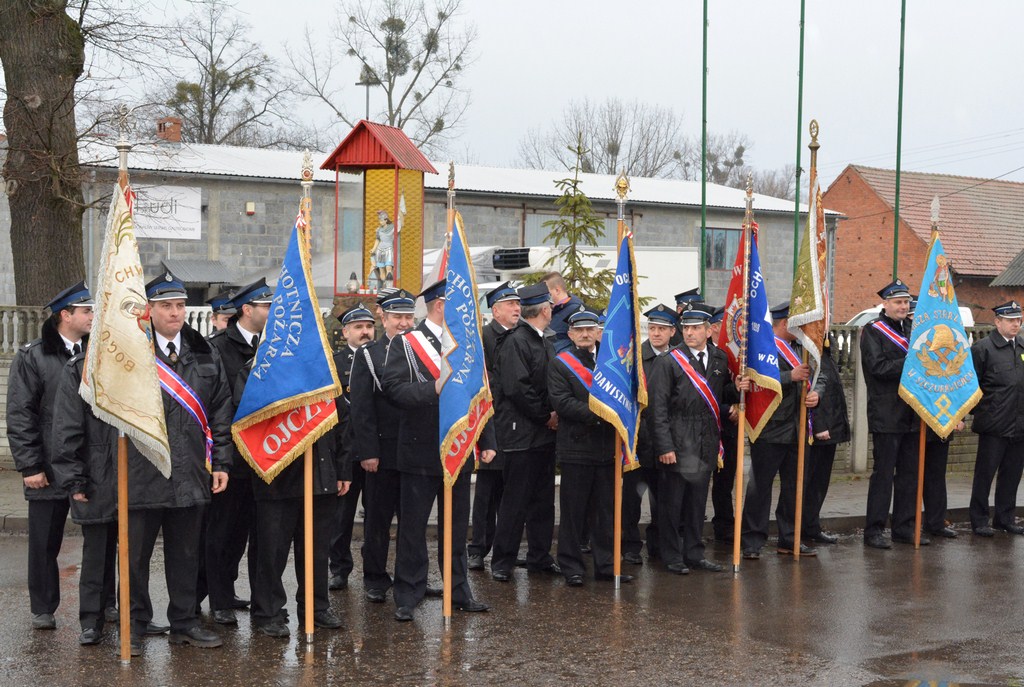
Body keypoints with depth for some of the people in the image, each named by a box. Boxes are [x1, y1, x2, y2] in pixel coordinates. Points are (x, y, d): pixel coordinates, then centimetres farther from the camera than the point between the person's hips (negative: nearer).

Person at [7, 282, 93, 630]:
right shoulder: (32, 357, -2)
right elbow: (19, 415, -5)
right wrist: (29, 466, -10)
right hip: (50, 469, -3)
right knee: (45, 542, 7)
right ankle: (43, 610, 21)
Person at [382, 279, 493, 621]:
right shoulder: (406, 344, -4)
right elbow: (394, 388, -15)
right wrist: (433, 389, -26)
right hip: (420, 452, -5)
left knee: (457, 525, 13)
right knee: (412, 526, 3)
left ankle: (459, 591, 24)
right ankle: (407, 596, 13)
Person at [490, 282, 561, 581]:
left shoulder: (544, 343, 15)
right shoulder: (515, 342, -13)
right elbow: (516, 388, -21)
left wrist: (554, 413, 0)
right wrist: (546, 416, -12)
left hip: (545, 433, 8)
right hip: (522, 433, -8)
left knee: (543, 499, 13)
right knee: (515, 500, -2)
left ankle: (539, 557, 23)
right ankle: (502, 562, 8)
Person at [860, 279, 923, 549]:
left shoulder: (911, 329, 16)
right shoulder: (873, 331, -5)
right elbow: (877, 367, -16)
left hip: (911, 413, 7)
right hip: (886, 414, -7)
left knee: (910, 472, 10)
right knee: (883, 472, -4)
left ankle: (903, 527, 19)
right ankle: (873, 531, 2)